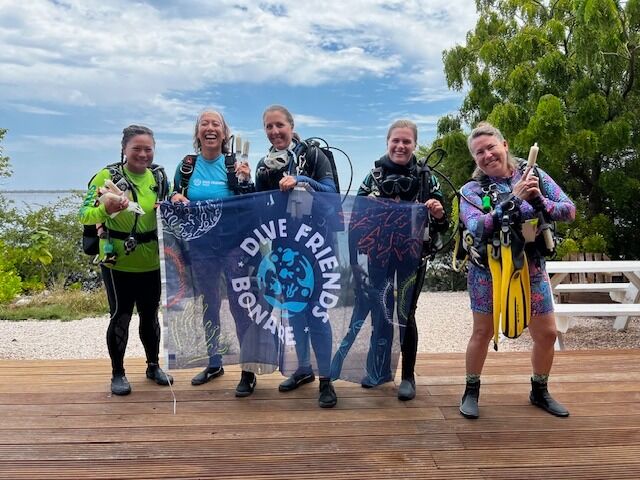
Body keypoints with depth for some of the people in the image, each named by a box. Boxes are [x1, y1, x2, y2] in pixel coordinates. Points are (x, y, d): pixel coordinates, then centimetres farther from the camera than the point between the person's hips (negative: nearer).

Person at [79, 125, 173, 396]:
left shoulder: (159, 177, 3)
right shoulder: (107, 175, -9)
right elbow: (85, 215, -12)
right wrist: (105, 209, -32)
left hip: (152, 262, 4)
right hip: (118, 262, -4)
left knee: (150, 315, 15)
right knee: (120, 316, 5)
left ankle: (153, 366, 33)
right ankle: (117, 373, 22)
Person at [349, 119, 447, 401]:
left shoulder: (426, 177, -2)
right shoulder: (374, 175, 2)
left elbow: (440, 226, 0)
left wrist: (439, 215, -23)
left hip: (411, 255, -2)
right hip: (379, 254, 2)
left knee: (405, 313, 4)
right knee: (380, 312, 10)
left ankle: (408, 376, 18)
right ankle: (378, 369, 28)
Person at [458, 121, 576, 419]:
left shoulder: (534, 175, -2)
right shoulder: (472, 190, -9)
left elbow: (569, 211, -4)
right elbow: (477, 229, -25)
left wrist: (539, 201, -24)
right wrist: (513, 199, -30)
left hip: (531, 269, 3)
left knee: (547, 334, 9)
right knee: (482, 332, 6)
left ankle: (539, 392, 33)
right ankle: (471, 391, 25)